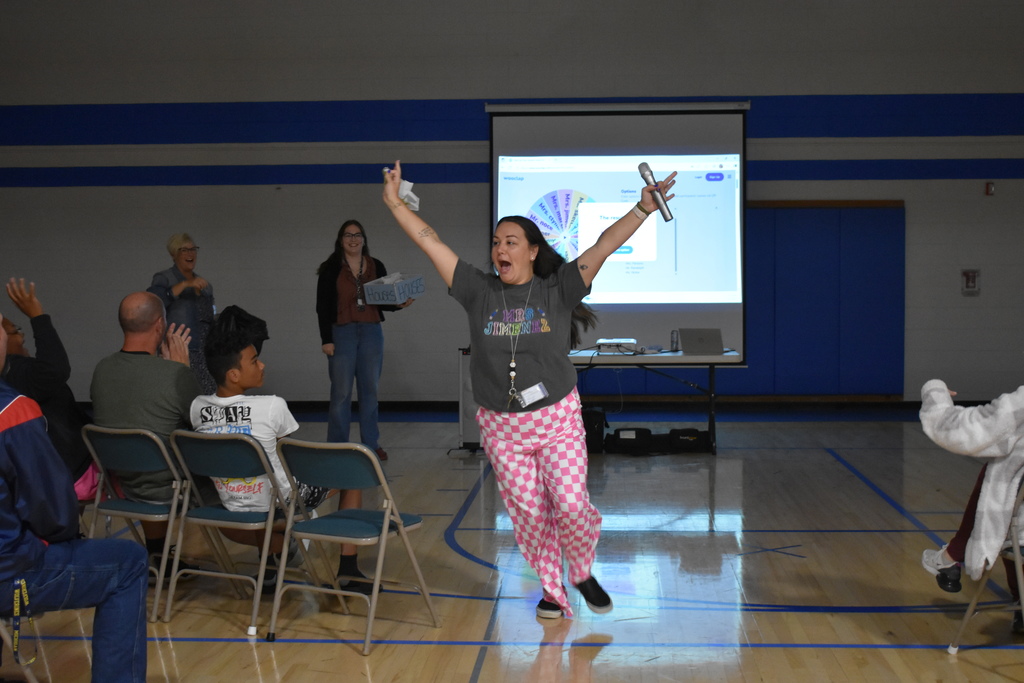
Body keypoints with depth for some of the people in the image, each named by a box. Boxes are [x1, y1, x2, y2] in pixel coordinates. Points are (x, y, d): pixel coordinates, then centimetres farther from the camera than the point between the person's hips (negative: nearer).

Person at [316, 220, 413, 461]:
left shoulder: (376, 267, 9)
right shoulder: (331, 269, -1)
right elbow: (322, 307, -3)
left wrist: (399, 304, -7)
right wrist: (326, 339, -9)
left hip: (372, 332, 3)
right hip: (342, 332, -3)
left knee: (370, 389, 8)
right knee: (341, 391, -1)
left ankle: (371, 444, 16)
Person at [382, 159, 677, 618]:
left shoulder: (558, 290, -3)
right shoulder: (479, 292, 1)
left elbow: (603, 248, -11)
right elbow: (431, 243, 0)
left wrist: (643, 207, -20)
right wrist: (394, 202, -1)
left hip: (558, 420, -2)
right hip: (501, 426, 2)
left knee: (571, 504, -9)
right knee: (528, 513, 6)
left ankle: (582, 574, 20)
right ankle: (552, 589, 24)